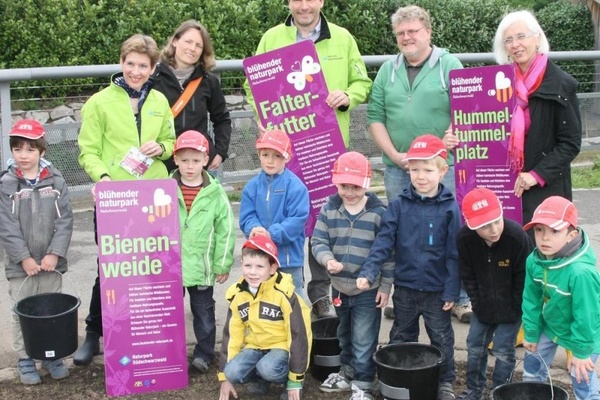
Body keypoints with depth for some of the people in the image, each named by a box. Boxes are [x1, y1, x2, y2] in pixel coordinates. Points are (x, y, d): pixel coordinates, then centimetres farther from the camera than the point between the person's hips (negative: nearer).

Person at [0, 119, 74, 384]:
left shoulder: (56, 181, -1)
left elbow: (65, 221, -3)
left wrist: (55, 253, -12)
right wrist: (24, 257, -14)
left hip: (51, 262, 2)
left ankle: (52, 356, 25)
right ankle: (25, 360, 18)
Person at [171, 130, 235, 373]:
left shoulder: (215, 193, -6)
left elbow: (225, 231, -3)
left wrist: (222, 265, -2)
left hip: (201, 267, -1)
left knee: (204, 312, 11)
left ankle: (204, 354, 26)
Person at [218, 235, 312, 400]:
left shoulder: (283, 293, -21)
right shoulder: (237, 295, -5)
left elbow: (299, 334, -17)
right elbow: (231, 334, 3)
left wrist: (295, 380, -14)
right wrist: (225, 377, 2)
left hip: (282, 346, -5)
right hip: (255, 346, 5)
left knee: (267, 369, -34)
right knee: (233, 372, -22)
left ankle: (288, 380, 0)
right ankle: (260, 380, 10)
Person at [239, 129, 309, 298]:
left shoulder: (295, 186, -10)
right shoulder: (252, 186, 2)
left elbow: (298, 220, -16)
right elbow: (246, 217, -1)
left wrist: (272, 234, -24)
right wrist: (254, 228, -23)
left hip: (289, 256, -4)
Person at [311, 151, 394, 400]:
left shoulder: (379, 212, -12)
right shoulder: (329, 210, -2)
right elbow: (318, 242, -2)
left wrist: (385, 286, -9)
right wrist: (328, 260, -24)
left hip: (369, 289, -4)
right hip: (339, 287, 4)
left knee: (364, 340, 2)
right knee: (345, 335, 23)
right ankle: (348, 372, 41)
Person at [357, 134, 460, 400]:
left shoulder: (449, 208, -10)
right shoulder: (398, 206, -6)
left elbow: (454, 254, -8)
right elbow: (383, 242, -10)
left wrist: (452, 291, -9)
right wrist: (368, 272, -22)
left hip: (437, 290, -2)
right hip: (404, 287, 2)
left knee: (442, 339, 14)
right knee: (401, 339, 17)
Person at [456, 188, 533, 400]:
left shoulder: (517, 237, -30)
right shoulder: (464, 239, -20)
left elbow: (524, 277, -17)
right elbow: (467, 275, -4)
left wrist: (515, 308, -11)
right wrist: (477, 302, -5)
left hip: (510, 307, -4)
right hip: (483, 306, 4)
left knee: (503, 350, 2)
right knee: (474, 346, 13)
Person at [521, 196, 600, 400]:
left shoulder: (581, 271, -38)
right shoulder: (534, 261, -18)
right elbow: (531, 300, -5)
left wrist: (581, 351, -18)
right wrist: (531, 334, 3)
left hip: (582, 332, -6)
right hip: (549, 325, 6)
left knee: (583, 383, -1)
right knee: (532, 365, 21)